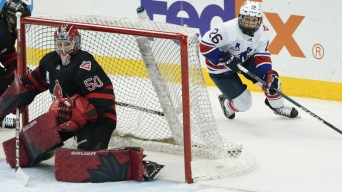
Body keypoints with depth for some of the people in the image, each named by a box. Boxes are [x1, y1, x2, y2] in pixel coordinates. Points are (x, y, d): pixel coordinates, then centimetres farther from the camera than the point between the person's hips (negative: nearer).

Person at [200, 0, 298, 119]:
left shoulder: (263, 32, -15)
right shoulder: (228, 29, -35)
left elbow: (262, 56, -8)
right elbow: (205, 46, -33)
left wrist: (269, 74, -23)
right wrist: (226, 59, -35)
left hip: (245, 60, 6)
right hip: (220, 68, -6)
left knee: (271, 79, -6)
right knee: (243, 103, -7)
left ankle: (277, 106, 24)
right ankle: (226, 103, 29)